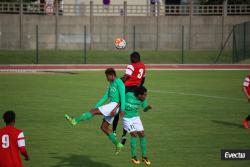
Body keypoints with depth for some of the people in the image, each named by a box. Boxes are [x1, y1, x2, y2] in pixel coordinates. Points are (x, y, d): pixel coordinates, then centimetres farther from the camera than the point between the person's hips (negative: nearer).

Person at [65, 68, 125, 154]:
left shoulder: (119, 82, -7)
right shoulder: (111, 84, 22)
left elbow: (122, 96, -16)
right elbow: (105, 97, 24)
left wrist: (122, 109, -23)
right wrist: (96, 107, 18)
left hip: (114, 105, -10)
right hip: (111, 106, 10)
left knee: (93, 111, -16)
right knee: (103, 127, 8)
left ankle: (75, 120, -19)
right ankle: (118, 144, 10)